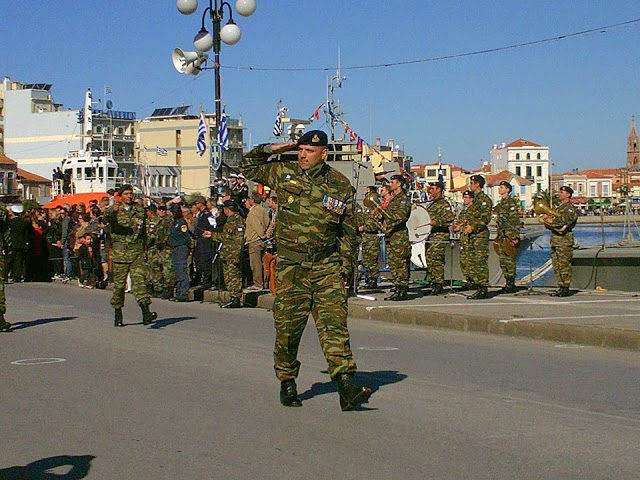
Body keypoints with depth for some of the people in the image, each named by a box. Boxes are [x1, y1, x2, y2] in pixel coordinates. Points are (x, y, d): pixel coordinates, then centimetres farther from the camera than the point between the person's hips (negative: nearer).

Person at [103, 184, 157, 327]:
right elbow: (106, 218, -20)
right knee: (119, 284, 4)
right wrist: (112, 211, -42)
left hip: (137, 251, 1)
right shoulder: (114, 210, 4)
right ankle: (117, 314, 18)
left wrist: (145, 249, 18)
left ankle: (146, 312, -26)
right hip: (120, 252, -1)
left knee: (139, 279, -13)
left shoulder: (140, 210, 14)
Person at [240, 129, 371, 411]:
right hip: (291, 266, 1)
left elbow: (349, 230, 10)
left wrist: (346, 266, 5)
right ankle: (287, 385, 22)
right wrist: (270, 149, 6)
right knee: (287, 327, 4)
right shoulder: (282, 174, 7)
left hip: (328, 266, 0)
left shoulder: (340, 185, 5)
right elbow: (248, 166, 21)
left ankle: (346, 387, -18)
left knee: (334, 323, -10)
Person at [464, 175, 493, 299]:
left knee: (481, 262, -10)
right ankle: (479, 288, 12)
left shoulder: (484, 199, -10)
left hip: (481, 234, -10)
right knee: (473, 262, 9)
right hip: (472, 235, 10)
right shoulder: (474, 199, 20)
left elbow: (486, 218, -17)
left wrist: (473, 227, -19)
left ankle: (484, 290, -8)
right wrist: (467, 227, 11)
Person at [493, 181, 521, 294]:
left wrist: (515, 237, -19)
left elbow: (516, 221, -14)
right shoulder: (500, 203, 18)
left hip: (509, 236, -9)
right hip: (501, 236, 9)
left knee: (509, 260, -7)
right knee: (503, 260, 8)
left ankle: (512, 285, -4)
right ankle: (507, 284, 13)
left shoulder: (512, 203, -9)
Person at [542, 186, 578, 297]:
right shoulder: (559, 208, 23)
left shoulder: (570, 208, -5)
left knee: (564, 265, -8)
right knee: (556, 265, 9)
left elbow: (568, 218, -24)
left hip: (564, 239, -9)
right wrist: (547, 219, 2)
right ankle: (561, 287, 14)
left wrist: (553, 221, -16)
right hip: (555, 240, 9)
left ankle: (566, 289, -5)